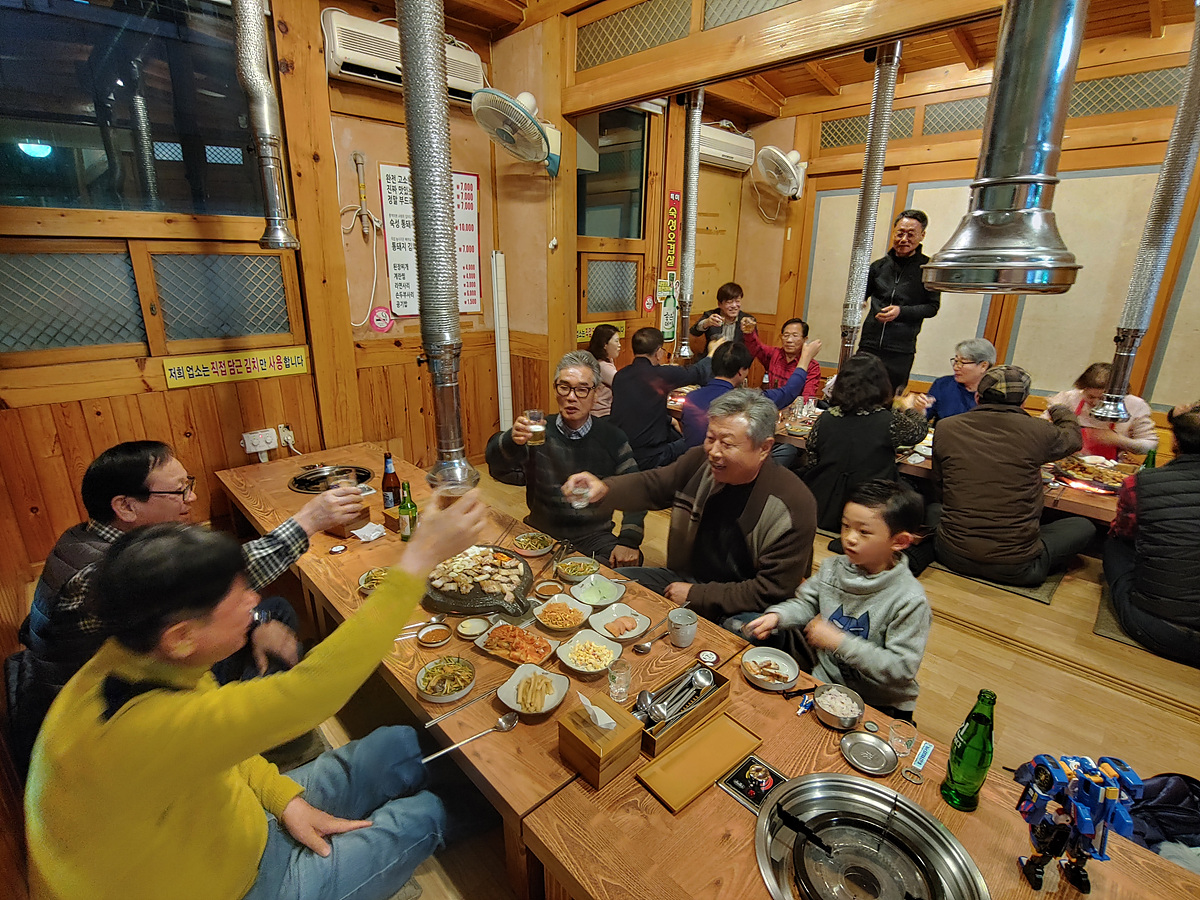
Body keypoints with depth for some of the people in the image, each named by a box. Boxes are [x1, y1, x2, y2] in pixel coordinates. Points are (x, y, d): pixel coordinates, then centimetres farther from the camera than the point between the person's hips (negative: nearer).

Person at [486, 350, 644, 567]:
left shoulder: (611, 437, 1)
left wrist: (628, 541, -15)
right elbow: (497, 468, -18)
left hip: (593, 539, 0)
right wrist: (511, 441, -41)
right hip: (540, 535, 1)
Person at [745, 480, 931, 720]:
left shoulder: (910, 601, -21)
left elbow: (901, 669, -21)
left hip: (879, 705, -4)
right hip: (825, 682, 5)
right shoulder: (833, 568, -5)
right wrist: (776, 616, -14)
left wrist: (840, 642, -26)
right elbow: (806, 604, 7)